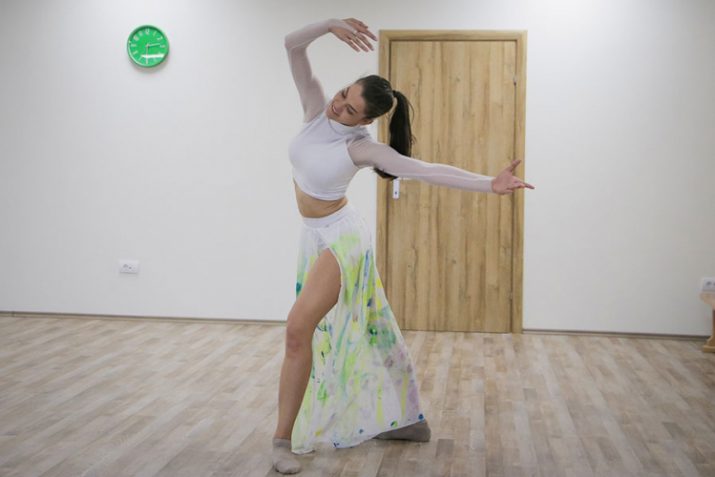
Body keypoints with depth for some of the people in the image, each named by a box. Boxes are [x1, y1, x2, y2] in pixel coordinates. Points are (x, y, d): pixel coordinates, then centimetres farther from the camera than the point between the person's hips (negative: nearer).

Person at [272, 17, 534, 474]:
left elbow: (426, 170, -24)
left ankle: (284, 440, -7)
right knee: (361, 332, 15)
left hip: (342, 236, -7)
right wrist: (332, 24, -27)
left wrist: (489, 183, -31)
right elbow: (293, 46, -11)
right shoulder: (317, 109, -6)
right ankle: (409, 419, 29)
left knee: (299, 330, -18)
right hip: (315, 237, 7)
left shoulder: (361, 146, -19)